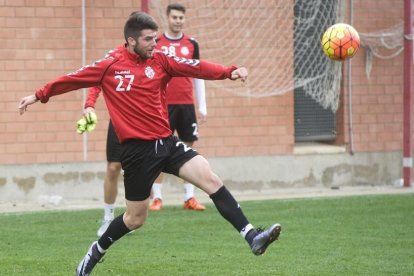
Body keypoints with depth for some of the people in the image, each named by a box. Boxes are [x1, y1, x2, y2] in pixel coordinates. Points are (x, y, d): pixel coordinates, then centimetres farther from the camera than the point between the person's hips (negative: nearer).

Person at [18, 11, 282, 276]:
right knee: (135, 219, 6)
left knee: (212, 180, -14)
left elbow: (196, 67, -8)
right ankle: (96, 252, 32)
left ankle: (252, 237, -17)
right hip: (138, 150, -3)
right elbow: (73, 79, 9)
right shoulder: (109, 66, -3)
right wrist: (39, 95, 16)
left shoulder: (161, 60, 4)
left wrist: (229, 72, -24)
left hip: (167, 142, 3)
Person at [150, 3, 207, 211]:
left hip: (186, 105, 2)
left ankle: (189, 198, 6)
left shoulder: (191, 44, 7)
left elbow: (198, 76, 11)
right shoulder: (156, 44, 1)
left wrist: (202, 106, 6)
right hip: (163, 105, -2)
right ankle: (157, 197, 3)